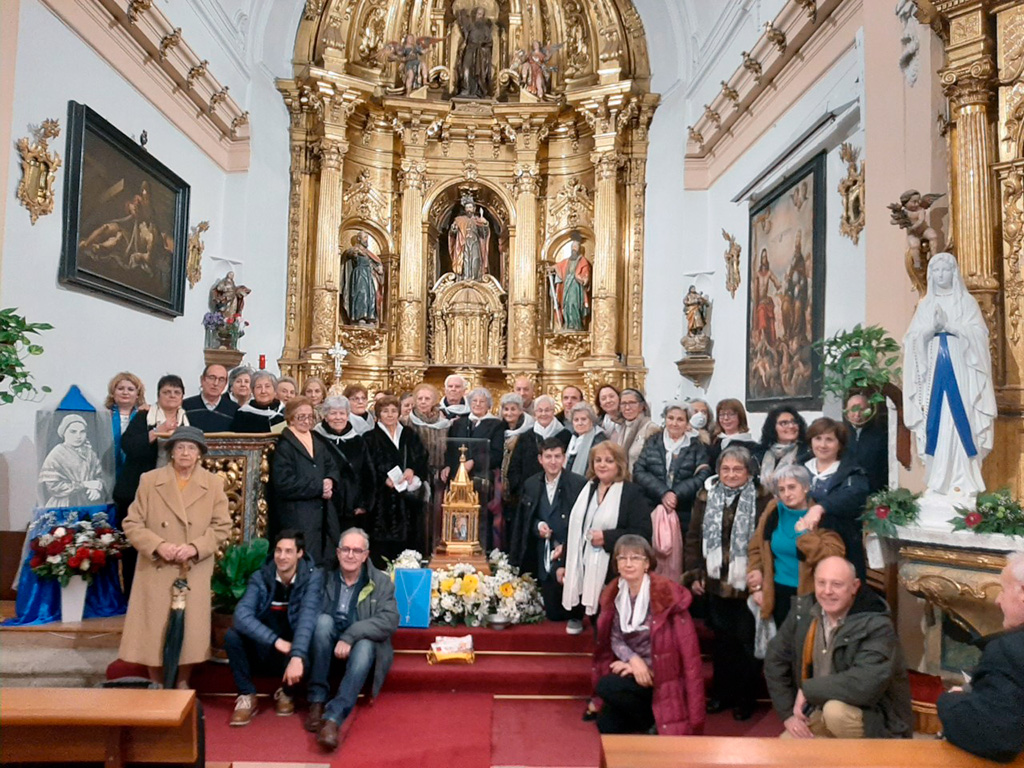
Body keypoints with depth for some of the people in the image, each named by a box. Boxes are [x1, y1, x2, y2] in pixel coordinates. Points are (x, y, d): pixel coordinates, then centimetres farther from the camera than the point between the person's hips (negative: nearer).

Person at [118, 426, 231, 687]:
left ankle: (182, 689, 23)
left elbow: (222, 526, 0)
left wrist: (195, 547, -15)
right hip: (155, 570, 0)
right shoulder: (149, 480, 0)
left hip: (195, 573, 0)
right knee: (154, 633, 6)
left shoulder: (213, 484, 2)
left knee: (188, 633, 6)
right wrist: (158, 545, -16)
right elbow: (132, 523, -1)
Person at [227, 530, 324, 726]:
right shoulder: (260, 577, -8)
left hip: (296, 649, -1)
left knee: (303, 662, -34)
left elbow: (307, 618, -28)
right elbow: (241, 615, -24)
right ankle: (247, 696, -5)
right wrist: (276, 641, -34)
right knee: (232, 635, -25)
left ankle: (286, 693, 4)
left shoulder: (313, 577, -14)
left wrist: (297, 656, -43)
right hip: (264, 651, 1)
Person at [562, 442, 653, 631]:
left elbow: (643, 532, -15)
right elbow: (573, 529, 17)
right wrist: (564, 564, 14)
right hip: (581, 570, 5)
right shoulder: (587, 489, 13)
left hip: (611, 573, -5)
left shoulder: (632, 493, -6)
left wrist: (607, 538, -21)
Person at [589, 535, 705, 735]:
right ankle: (647, 712, 20)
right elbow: (615, 638, -1)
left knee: (607, 687, -25)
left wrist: (645, 666, -16)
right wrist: (633, 660, -21)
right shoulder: (614, 594, 0)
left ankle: (654, 724, -3)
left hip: (660, 673, -6)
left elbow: (682, 646, -15)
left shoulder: (666, 593, -17)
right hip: (632, 669, 6)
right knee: (606, 725, -3)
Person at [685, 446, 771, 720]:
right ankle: (721, 693, 30)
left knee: (747, 643, 7)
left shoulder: (762, 500, -8)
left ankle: (745, 698, 24)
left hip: (749, 586, -3)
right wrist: (693, 574, 3)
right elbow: (694, 538, 8)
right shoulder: (706, 497, 5)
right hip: (716, 584, 3)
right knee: (722, 641, 15)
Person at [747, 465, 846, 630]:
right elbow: (756, 549, 6)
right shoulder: (773, 512, -1)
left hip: (811, 595, -4)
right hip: (780, 593, 4)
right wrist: (756, 587, 3)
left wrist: (806, 534, -24)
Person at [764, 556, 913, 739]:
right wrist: (788, 714, -7)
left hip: (875, 717, -5)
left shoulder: (876, 625, -23)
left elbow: (866, 684, -36)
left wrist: (808, 689, -26)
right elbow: (776, 660, 1)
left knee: (835, 710, -34)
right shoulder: (803, 610, -7)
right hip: (820, 712, 6)